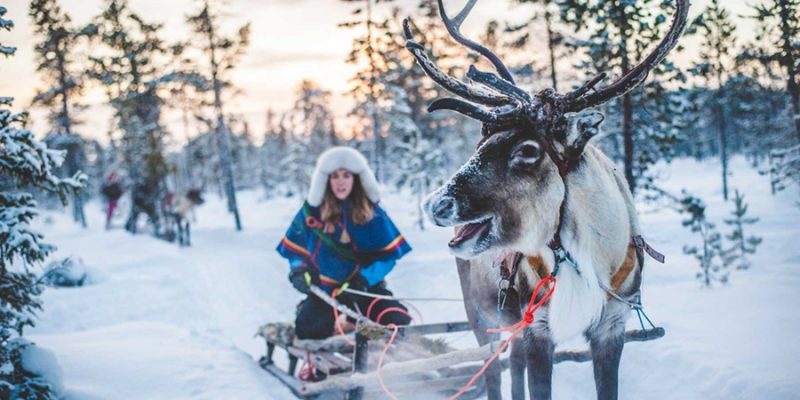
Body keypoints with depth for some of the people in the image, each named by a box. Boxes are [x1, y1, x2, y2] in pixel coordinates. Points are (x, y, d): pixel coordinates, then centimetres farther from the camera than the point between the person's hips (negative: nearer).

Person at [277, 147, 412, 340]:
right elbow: (294, 248, 9)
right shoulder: (312, 212, -2)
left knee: (399, 323, -23)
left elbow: (389, 254, -2)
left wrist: (366, 277, -17)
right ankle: (305, 309, 8)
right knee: (309, 330, -29)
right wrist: (299, 270, -12)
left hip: (365, 288, 1)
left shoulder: (371, 212, -3)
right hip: (324, 289, -1)